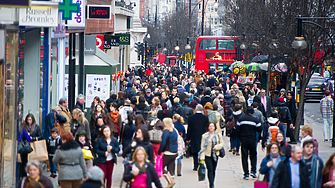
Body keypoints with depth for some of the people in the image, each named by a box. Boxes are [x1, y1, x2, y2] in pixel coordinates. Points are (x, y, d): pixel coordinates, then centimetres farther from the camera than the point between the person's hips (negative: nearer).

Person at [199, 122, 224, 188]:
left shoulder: (218, 135, 6)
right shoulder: (204, 136, -1)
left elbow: (221, 143, 9)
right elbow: (202, 147, -2)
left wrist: (217, 147, -13)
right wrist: (202, 156, -7)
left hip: (215, 155, 3)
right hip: (207, 155, -3)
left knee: (213, 170, 9)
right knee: (210, 170, -10)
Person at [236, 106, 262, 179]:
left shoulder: (240, 119, 0)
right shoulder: (255, 120, -6)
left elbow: (237, 130, 0)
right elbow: (259, 129, -3)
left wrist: (240, 138, 11)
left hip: (243, 140, 1)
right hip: (252, 140, -1)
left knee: (244, 157, 4)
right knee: (253, 156, 14)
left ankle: (246, 174, 0)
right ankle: (253, 171, 1)